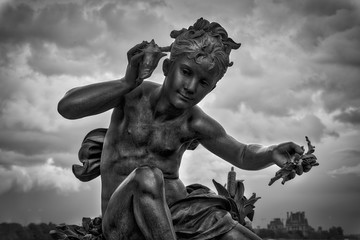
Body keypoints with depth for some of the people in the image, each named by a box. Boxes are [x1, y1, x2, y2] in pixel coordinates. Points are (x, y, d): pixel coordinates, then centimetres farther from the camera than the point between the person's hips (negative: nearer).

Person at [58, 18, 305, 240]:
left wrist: (272, 153, -13)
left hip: (176, 213, 3)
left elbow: (244, 155, 11)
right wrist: (127, 82, -23)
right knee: (147, 177, -38)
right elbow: (67, 107, -16)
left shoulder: (195, 123, -1)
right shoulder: (134, 94, -6)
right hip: (125, 217, -2)